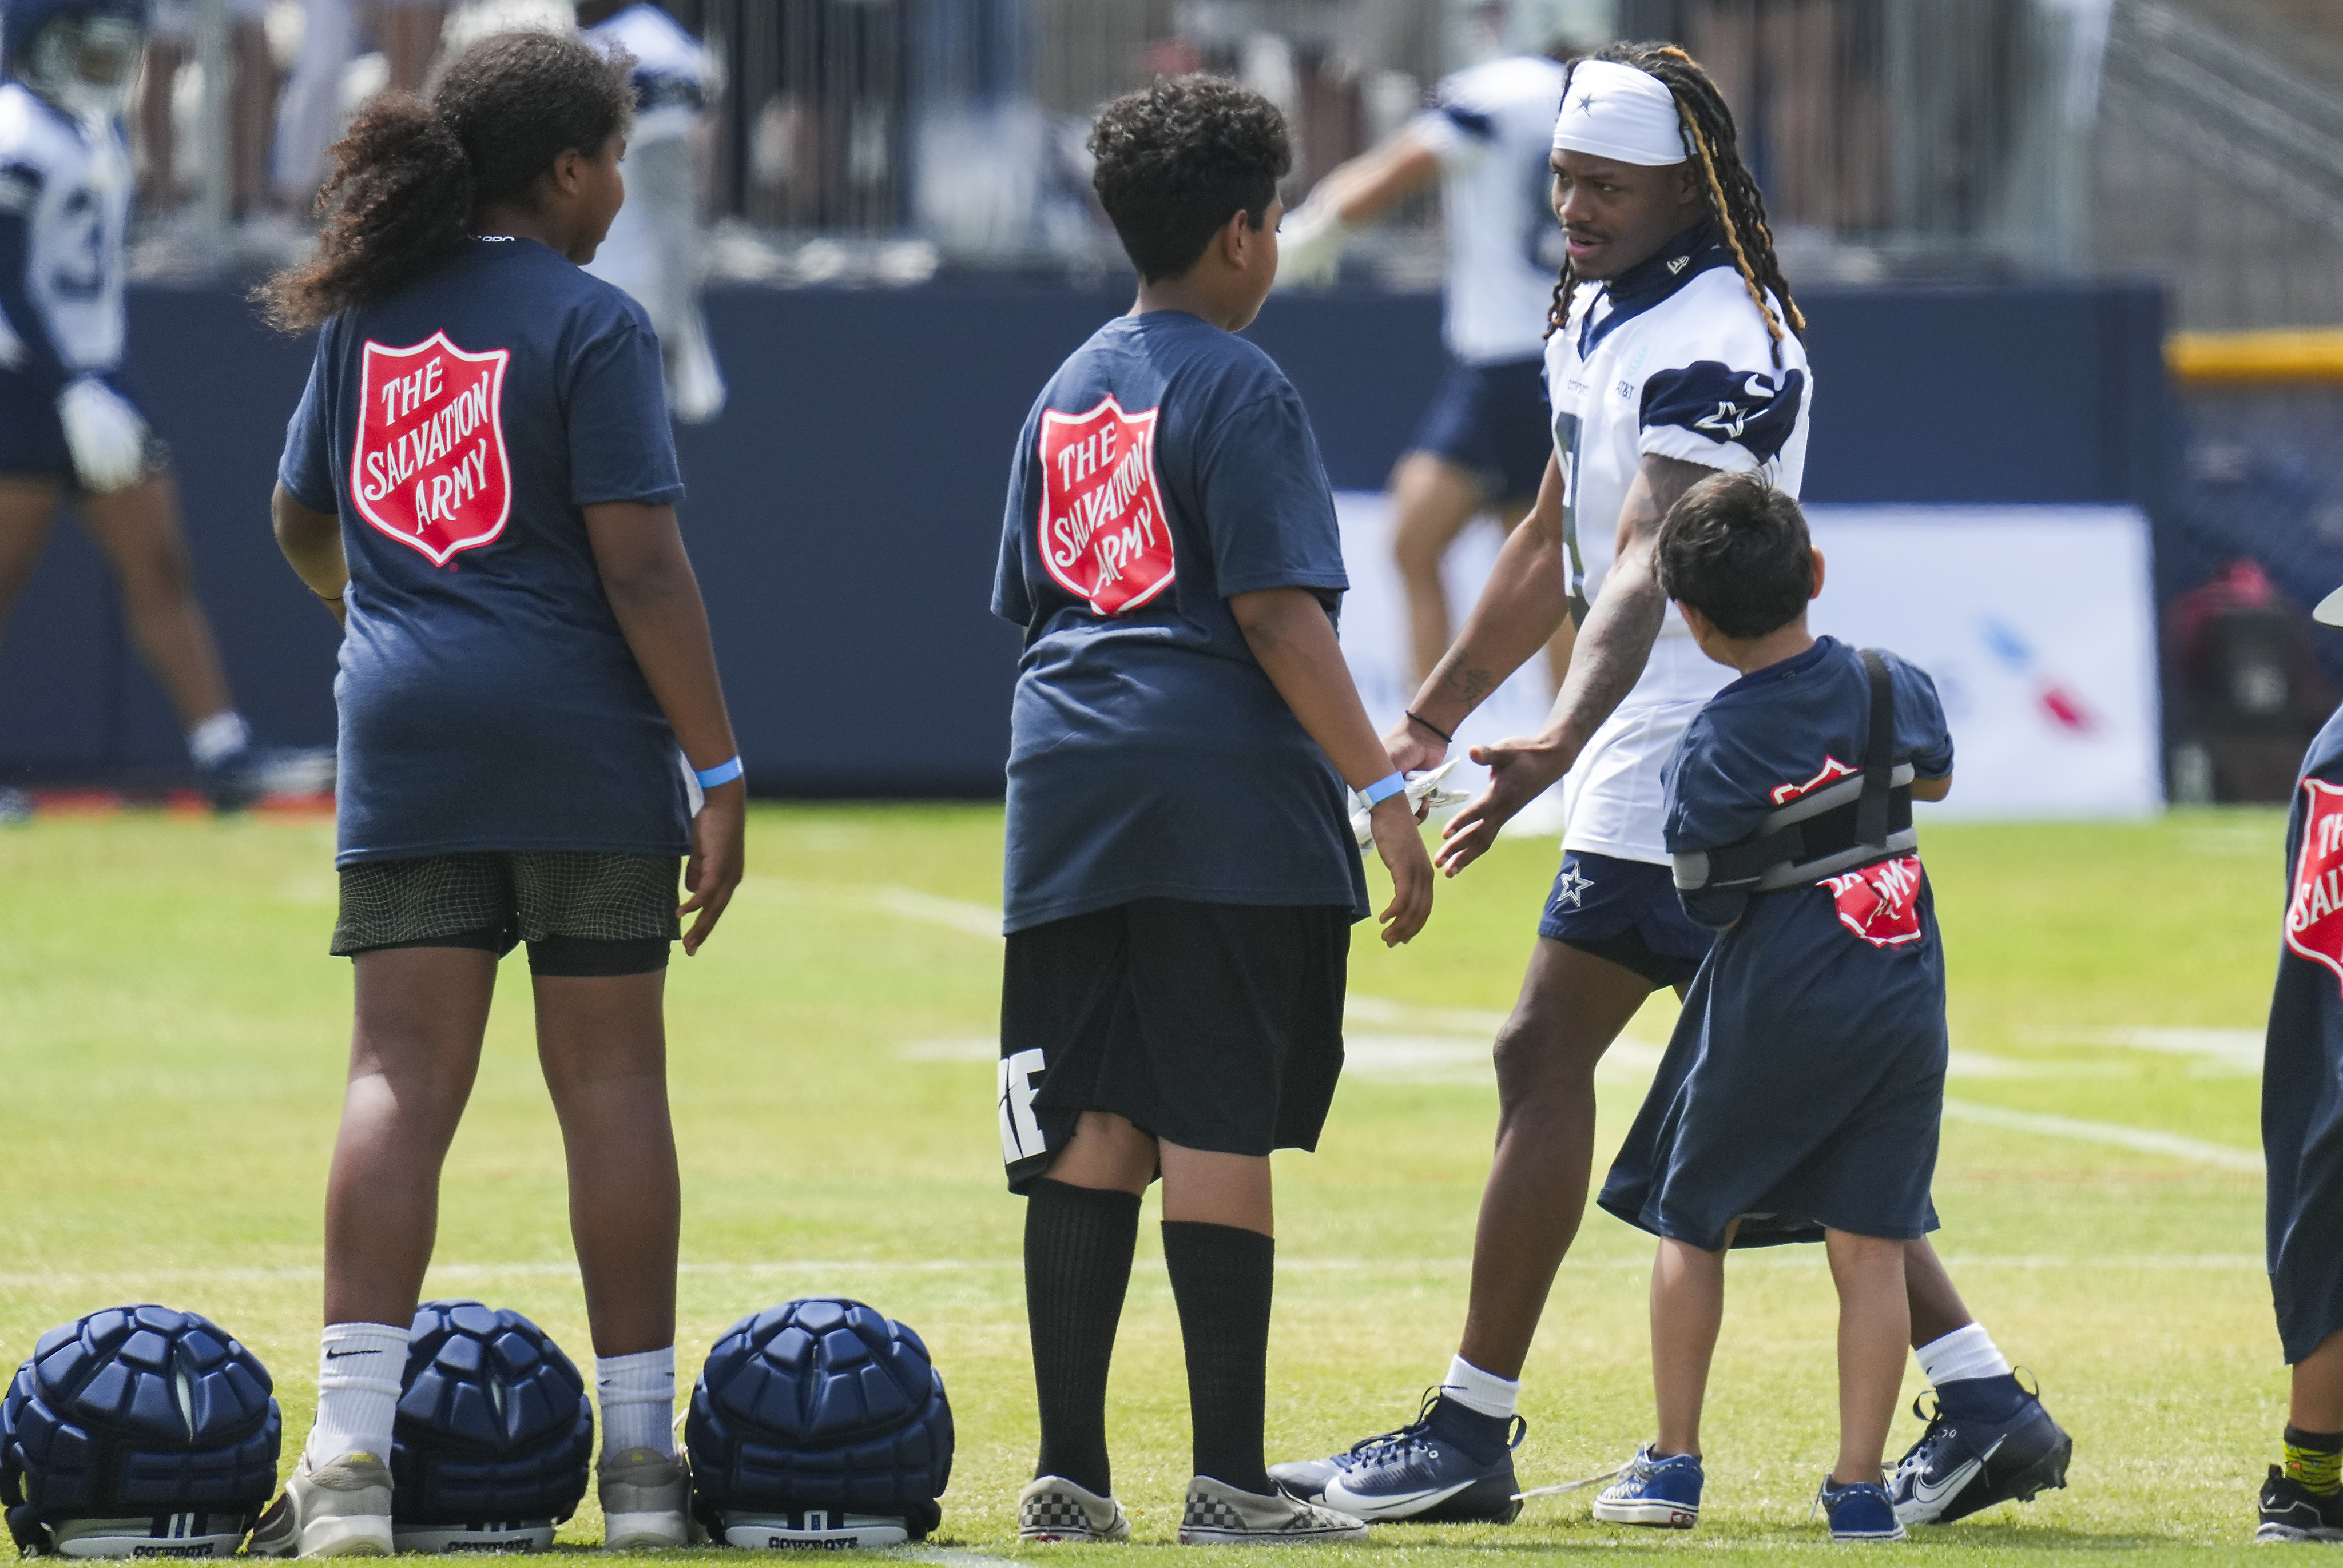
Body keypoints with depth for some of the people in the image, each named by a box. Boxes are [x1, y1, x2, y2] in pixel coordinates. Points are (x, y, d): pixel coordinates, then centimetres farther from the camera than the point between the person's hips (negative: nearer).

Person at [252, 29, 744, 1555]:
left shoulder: (371, 310, 10)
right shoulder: (590, 323, -8)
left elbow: (304, 524, 22)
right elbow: (640, 566, -14)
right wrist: (719, 770, -10)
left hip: (405, 740, 4)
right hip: (580, 743, -4)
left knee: (403, 1077, 0)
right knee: (613, 1083, 5)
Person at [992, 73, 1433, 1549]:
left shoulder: (1069, 391, 17)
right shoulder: (1243, 391, -6)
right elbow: (1278, 612, -14)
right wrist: (1382, 789, -14)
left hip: (1068, 790, 7)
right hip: (1229, 802, -7)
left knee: (1091, 1131, 8)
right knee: (1218, 1135, -5)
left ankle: (1072, 1471, 7)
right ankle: (1231, 1481, -4)